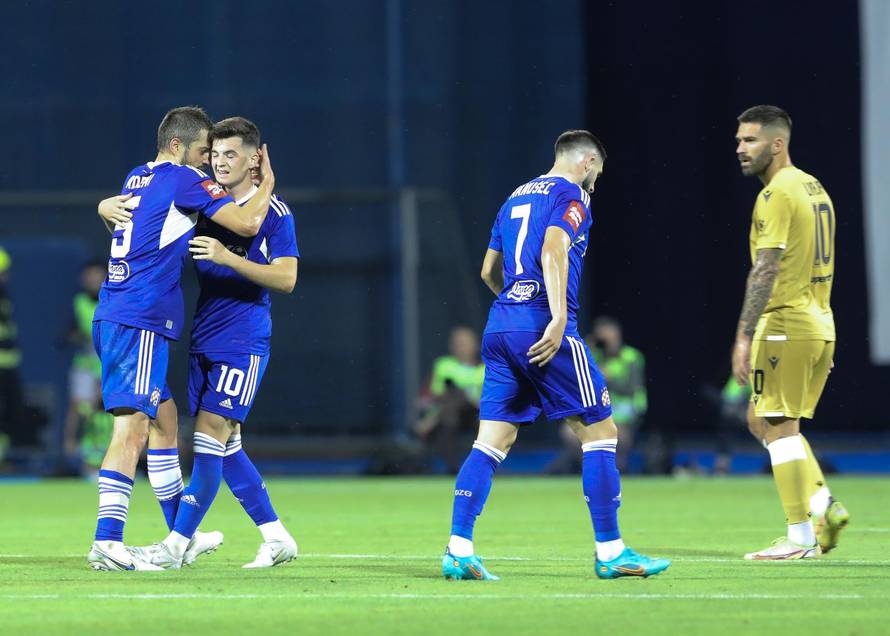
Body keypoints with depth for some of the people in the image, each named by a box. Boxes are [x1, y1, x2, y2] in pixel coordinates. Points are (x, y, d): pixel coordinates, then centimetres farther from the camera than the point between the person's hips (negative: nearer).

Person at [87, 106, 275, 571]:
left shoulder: (135, 179, 18)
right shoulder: (185, 180, -6)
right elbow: (247, 223, -10)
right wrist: (267, 182, 7)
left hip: (110, 318, 9)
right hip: (141, 322, -9)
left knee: (163, 418, 17)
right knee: (132, 428, -13)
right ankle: (107, 541, -21)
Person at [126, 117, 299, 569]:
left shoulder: (273, 212, -5)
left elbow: (286, 278, -13)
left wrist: (228, 258, -24)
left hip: (244, 341, -7)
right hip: (204, 341, 7)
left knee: (211, 434, -12)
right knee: (225, 445, 7)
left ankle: (176, 545, -11)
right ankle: (277, 538, 16)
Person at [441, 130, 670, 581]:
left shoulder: (517, 197, 22)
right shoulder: (572, 195, -1)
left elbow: (489, 271, 27)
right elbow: (553, 251, -18)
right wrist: (558, 318, -25)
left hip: (500, 325, 8)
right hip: (542, 327, -7)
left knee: (492, 441, 4)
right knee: (599, 432, 2)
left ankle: (458, 550, -7)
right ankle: (610, 552, 2)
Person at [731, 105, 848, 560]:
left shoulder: (778, 194, -13)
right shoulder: (815, 189, 16)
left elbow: (765, 271, -20)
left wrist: (744, 336, -21)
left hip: (785, 325, -9)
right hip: (819, 325, 9)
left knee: (778, 427, -3)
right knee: (763, 421, 17)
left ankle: (800, 538, -3)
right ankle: (823, 505, 6)